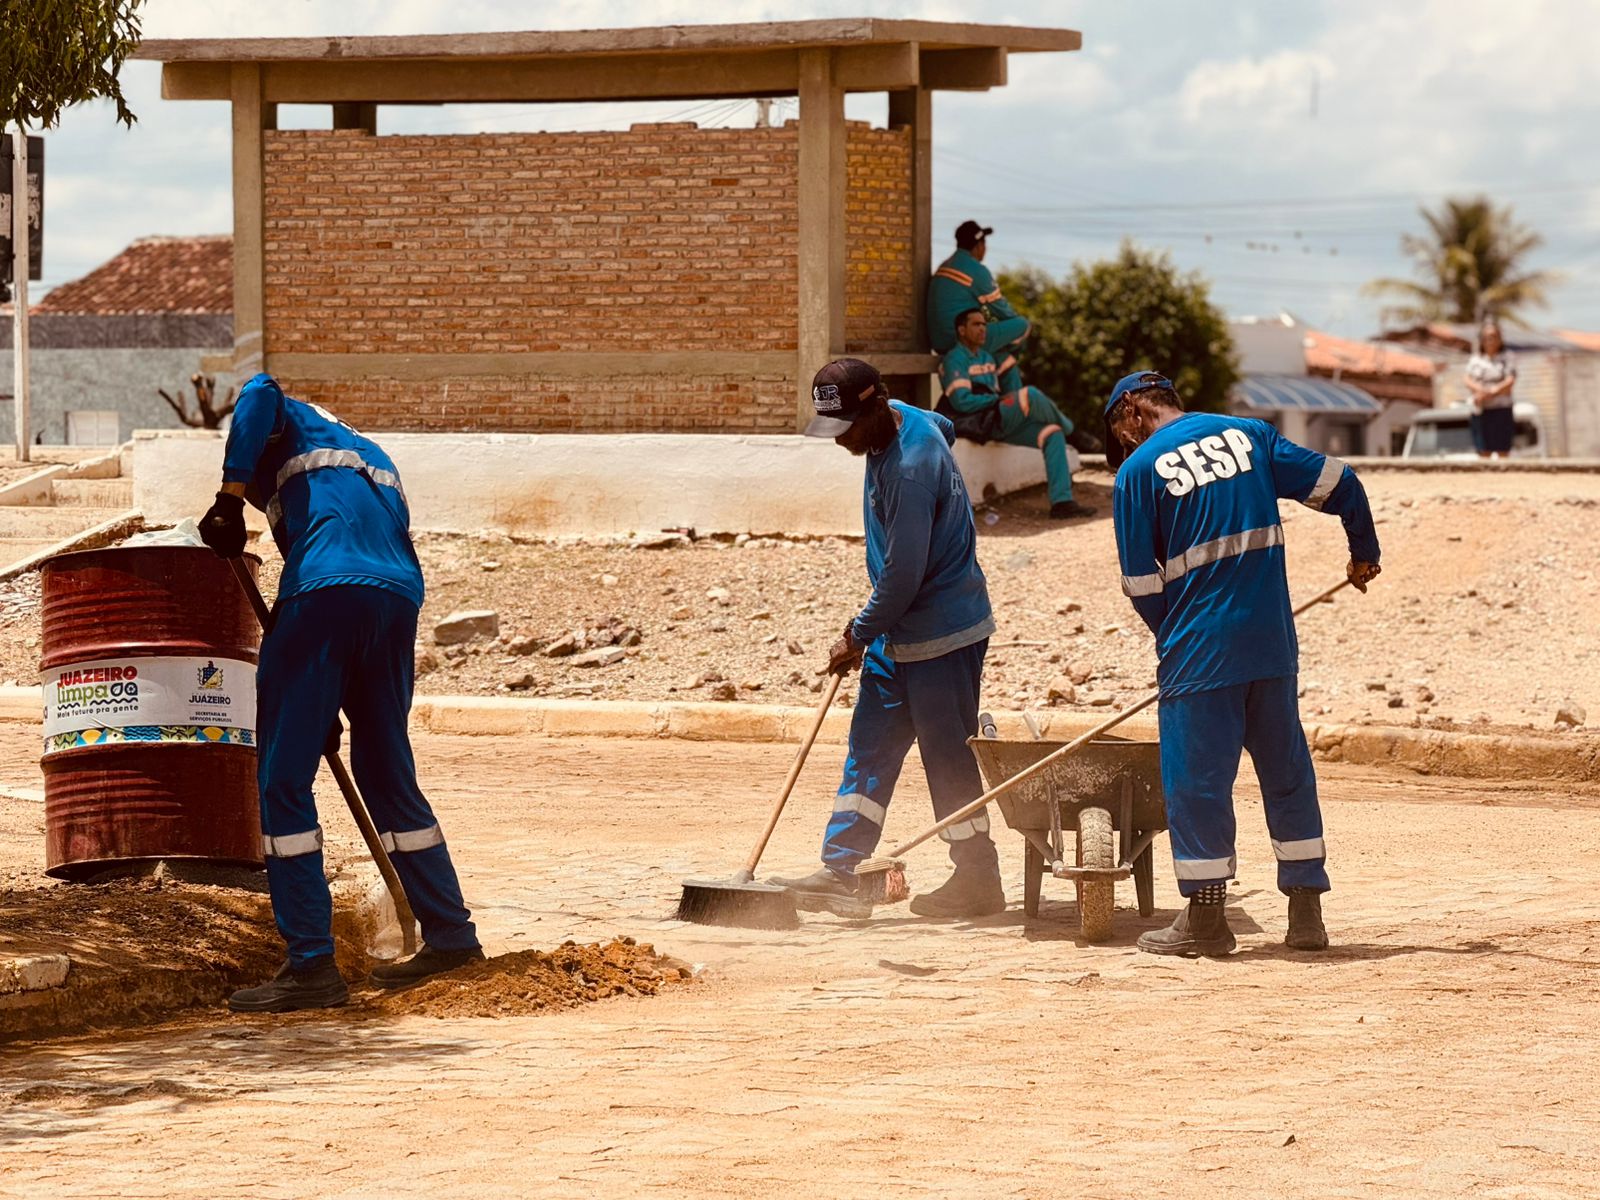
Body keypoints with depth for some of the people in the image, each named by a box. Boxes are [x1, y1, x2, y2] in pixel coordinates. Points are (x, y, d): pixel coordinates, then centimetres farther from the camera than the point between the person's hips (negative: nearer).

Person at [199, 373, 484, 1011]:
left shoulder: (297, 428, 20)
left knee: (283, 781, -3)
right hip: (400, 599, 7)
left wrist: (230, 499, -2)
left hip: (326, 589, -7)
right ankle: (451, 935, 29)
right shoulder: (375, 462, 37)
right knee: (387, 775, 21)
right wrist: (335, 708, 33)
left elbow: (261, 395, -5)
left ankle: (312, 965, -8)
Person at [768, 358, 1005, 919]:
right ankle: (840, 872, 10)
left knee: (947, 756, -1)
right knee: (870, 747, 8)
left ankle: (978, 880, 10)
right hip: (897, 630, 10)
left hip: (943, 633, -10)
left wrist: (859, 636, -12)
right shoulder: (900, 419, 1)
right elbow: (945, 423, 27)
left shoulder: (911, 469, -28)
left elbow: (904, 575, -26)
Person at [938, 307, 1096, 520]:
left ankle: (1062, 501, -18)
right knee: (1030, 395, -27)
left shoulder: (987, 358, 25)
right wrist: (997, 399, -10)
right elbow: (961, 401, -15)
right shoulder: (954, 361, -4)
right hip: (978, 424, -9)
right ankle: (1069, 428, 2)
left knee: (1053, 433, -11)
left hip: (1001, 424, 9)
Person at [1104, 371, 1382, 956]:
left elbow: (1141, 584, -2)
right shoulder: (1249, 435, 8)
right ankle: (1306, 915, 14)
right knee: (1286, 772, 12)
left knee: (1196, 777, 4)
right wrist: (1364, 553, 25)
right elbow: (1338, 484, 9)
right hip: (1273, 644, 4)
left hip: (1197, 651, -4)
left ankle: (1205, 918, 6)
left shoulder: (1138, 471, -3)